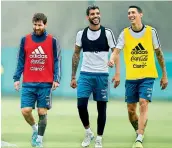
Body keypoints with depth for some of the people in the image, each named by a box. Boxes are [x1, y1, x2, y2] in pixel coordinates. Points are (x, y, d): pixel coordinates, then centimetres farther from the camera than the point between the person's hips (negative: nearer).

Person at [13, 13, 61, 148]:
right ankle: (35, 129, 24)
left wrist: (56, 79, -8)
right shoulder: (25, 40, 4)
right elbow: (21, 61, 9)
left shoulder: (52, 41, -1)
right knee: (25, 111, -5)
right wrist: (16, 78, 4)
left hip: (45, 84, -1)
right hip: (28, 83, 1)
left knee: (42, 112, 1)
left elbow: (56, 61, 1)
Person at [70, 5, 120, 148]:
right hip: (85, 74, 1)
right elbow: (76, 55, 11)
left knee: (101, 107, 3)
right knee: (81, 105, -10)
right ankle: (88, 132, 12)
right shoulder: (81, 34, 3)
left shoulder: (107, 33, -4)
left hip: (102, 75, -1)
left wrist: (117, 74, -15)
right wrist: (73, 77, 9)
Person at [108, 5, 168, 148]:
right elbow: (117, 51, -12)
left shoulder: (151, 31, -2)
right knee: (131, 110, 6)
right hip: (131, 77, 2)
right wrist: (112, 60, -36)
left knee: (143, 104, -18)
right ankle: (139, 132, 30)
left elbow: (159, 53, 6)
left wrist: (164, 75, 9)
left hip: (147, 76, -2)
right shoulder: (125, 33, -1)